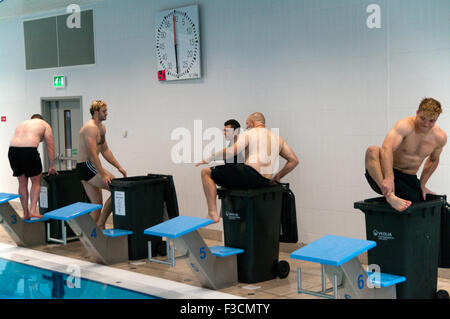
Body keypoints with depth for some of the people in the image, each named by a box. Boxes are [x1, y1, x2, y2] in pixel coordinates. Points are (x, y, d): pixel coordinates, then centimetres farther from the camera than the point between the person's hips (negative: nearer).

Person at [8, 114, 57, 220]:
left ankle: (25, 213, 20)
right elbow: (50, 147, 15)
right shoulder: (44, 124, 20)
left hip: (12, 150, 5)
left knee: (22, 183, 17)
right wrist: (52, 166, 20)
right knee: (36, 182, 11)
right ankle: (33, 210, -2)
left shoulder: (22, 124, 32)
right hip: (29, 150, -5)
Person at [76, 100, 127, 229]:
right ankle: (100, 223, -6)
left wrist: (119, 167, 16)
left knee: (97, 204, 11)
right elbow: (92, 154, -23)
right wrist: (103, 174, -27)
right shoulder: (90, 127, -17)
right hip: (86, 166, -10)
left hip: (91, 166, 10)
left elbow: (105, 150, 21)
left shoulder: (102, 127, 14)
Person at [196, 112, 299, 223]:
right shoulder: (277, 138, 22)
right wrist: (277, 177, 25)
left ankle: (213, 214, -8)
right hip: (266, 183, 8)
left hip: (249, 175, -8)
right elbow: (294, 160, 19)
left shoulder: (249, 134, 3)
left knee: (206, 172, 3)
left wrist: (209, 159, -3)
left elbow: (231, 151, -13)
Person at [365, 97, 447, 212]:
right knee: (372, 151, -36)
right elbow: (387, 149, -36)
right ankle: (390, 196, -54)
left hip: (410, 180, 5)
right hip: (389, 173, -5)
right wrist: (389, 178, -50)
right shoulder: (405, 126, -19)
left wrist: (422, 184, 19)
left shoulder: (440, 137, 0)